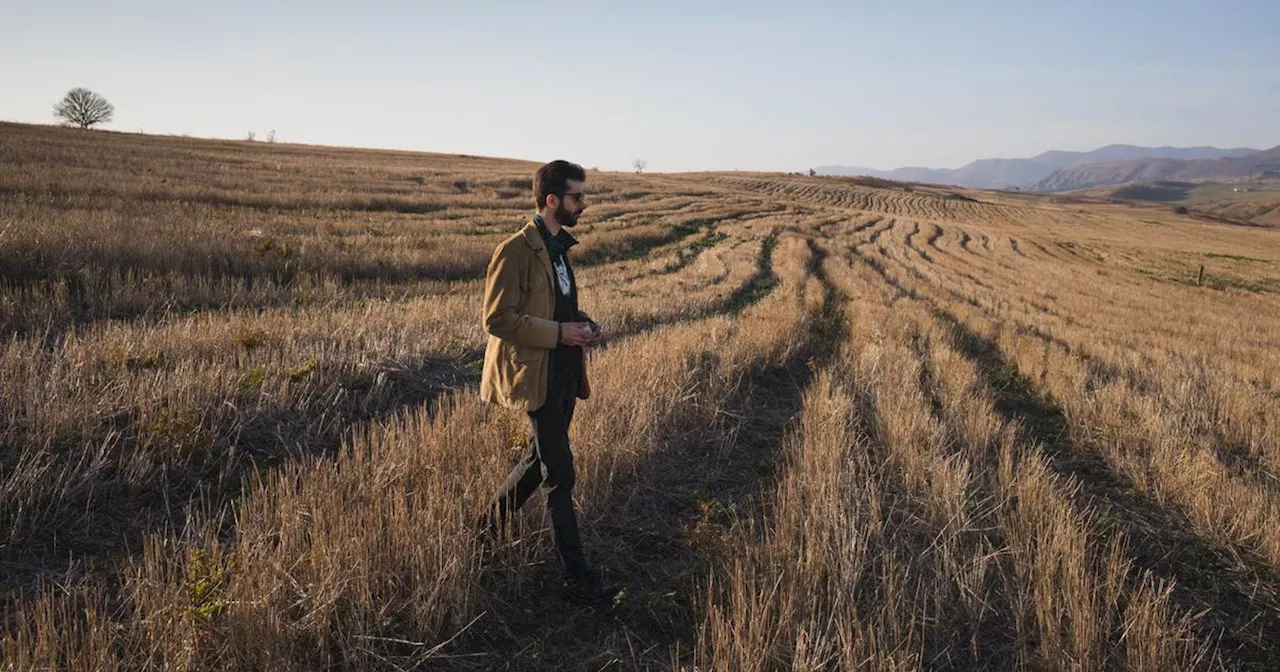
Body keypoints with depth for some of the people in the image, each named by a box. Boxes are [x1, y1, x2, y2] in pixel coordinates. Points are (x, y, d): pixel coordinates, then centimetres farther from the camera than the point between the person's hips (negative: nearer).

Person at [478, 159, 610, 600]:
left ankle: (492, 524, 41)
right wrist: (559, 333, -20)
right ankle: (576, 573, 8)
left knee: (541, 459, 21)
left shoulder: (559, 246, 12)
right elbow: (497, 319, -19)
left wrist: (582, 324, 4)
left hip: (565, 371, 9)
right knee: (560, 474, -3)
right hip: (538, 375, -9)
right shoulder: (516, 250, -17)